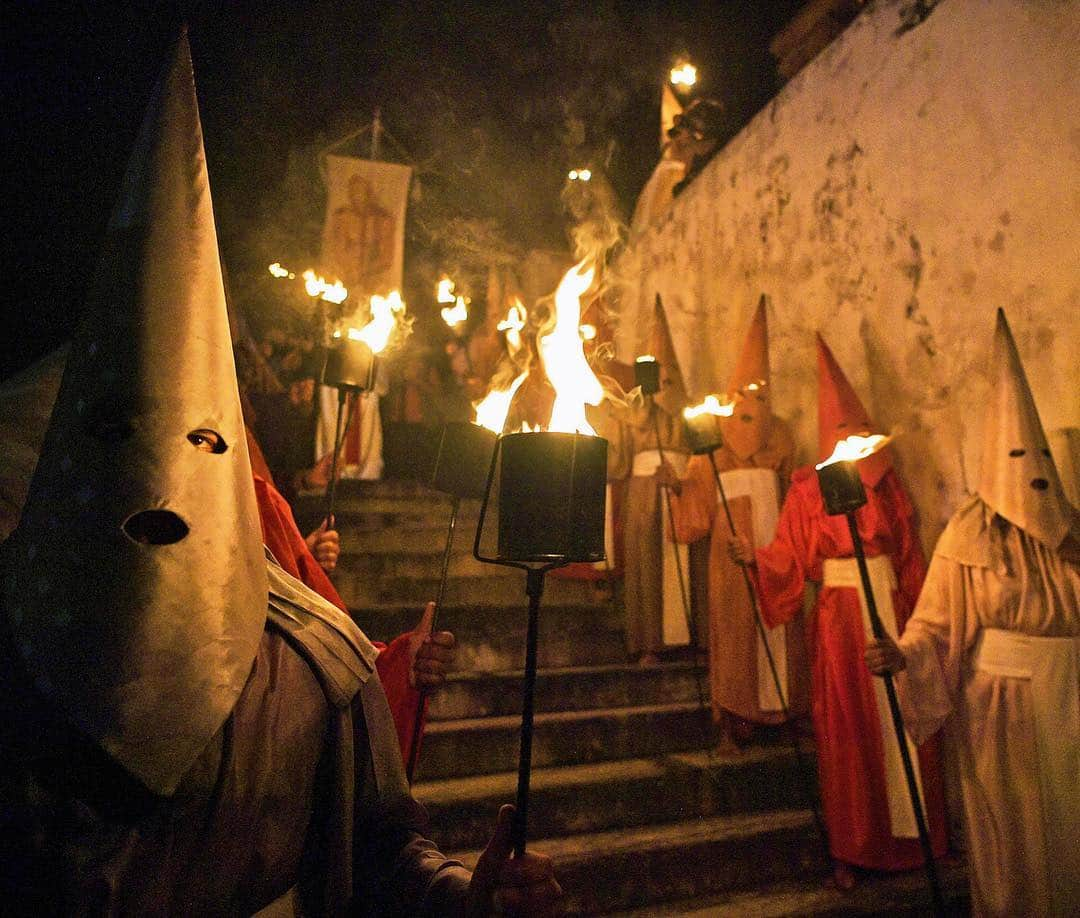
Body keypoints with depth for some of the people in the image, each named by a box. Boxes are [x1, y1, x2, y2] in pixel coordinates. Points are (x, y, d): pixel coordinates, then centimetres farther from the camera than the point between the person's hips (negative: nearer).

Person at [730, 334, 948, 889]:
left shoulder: (886, 484, 8)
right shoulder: (809, 489, -2)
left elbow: (910, 557, 9)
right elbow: (788, 557, -8)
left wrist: (918, 615, 5)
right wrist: (754, 557, -27)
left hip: (892, 613, 3)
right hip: (840, 618, -3)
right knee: (848, 730, 3)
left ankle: (909, 835, 26)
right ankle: (850, 850, 16)